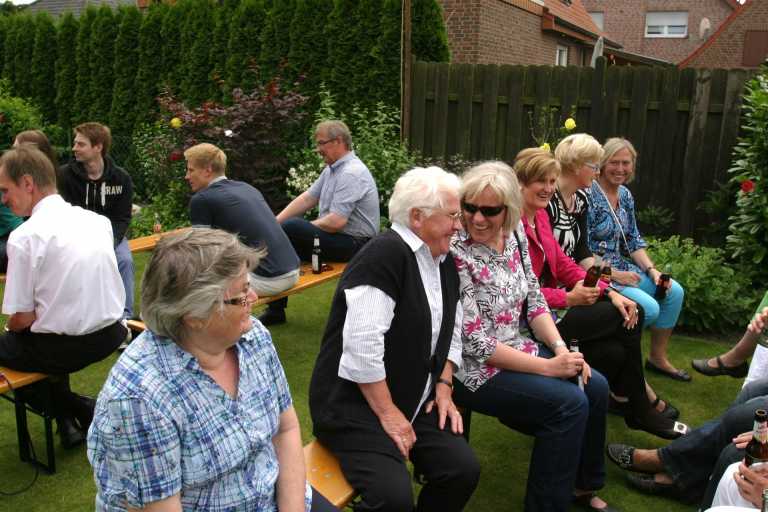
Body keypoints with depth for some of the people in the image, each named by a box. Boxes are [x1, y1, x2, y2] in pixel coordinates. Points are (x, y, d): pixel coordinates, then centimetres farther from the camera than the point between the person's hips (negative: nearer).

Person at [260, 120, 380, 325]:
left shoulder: (351, 173, -20)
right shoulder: (332, 169, 12)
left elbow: (336, 222, -26)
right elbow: (307, 198, 11)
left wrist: (305, 227, -9)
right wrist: (275, 222, 1)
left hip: (353, 243, -10)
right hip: (336, 236, 10)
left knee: (291, 228, -23)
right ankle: (275, 309, 7)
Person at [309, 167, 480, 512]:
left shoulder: (445, 263, 9)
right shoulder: (384, 255, -20)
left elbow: (451, 334, 18)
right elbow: (362, 345, -25)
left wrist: (443, 388, 5)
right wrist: (387, 413, -19)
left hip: (415, 401, 8)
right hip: (356, 404, -8)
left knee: (463, 470, -7)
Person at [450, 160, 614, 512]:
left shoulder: (515, 234, -2)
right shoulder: (456, 255, -24)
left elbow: (534, 299, 7)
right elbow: (476, 342, -23)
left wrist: (560, 348, -8)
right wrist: (548, 366, -20)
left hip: (517, 349, 8)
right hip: (473, 367, -8)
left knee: (595, 386, 0)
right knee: (570, 402, -17)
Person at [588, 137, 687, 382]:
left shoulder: (625, 195, 10)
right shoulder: (589, 195, -16)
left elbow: (634, 241, 14)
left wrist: (652, 270, 0)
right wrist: (615, 275, -19)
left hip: (621, 267, 9)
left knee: (674, 291, 3)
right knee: (649, 307, -22)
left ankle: (658, 357, 18)